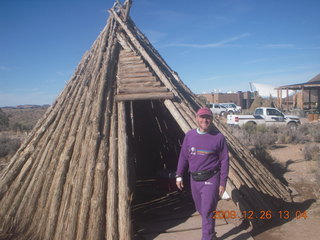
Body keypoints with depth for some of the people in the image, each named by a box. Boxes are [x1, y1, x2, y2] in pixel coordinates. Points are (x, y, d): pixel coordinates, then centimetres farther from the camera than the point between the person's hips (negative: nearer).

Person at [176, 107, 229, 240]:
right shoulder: (189, 135, 3)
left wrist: (223, 183, -7)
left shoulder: (218, 137, -8)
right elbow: (183, 156, 9)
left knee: (207, 212, -3)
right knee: (201, 209, 19)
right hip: (194, 179, 5)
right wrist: (179, 175, 6)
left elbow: (224, 161, -5)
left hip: (210, 180, -5)